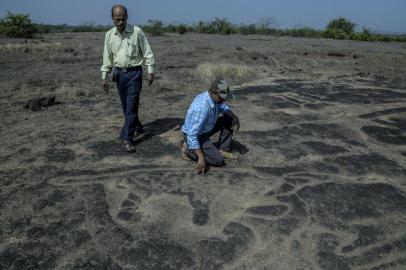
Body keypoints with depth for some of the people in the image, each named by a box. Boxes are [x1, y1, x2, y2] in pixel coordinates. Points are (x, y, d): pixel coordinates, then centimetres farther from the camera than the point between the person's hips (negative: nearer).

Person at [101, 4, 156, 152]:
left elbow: (147, 52, -3)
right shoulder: (109, 35, 4)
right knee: (126, 106, 11)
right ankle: (138, 129, 30)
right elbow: (107, 57, 9)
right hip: (119, 73, 5)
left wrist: (150, 71, -8)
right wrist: (104, 77, 7)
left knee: (131, 106, -8)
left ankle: (127, 139, -4)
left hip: (134, 73, -4)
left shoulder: (137, 31, -7)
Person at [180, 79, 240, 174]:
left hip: (206, 129, 9)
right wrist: (201, 158, -39)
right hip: (196, 136, -9)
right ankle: (188, 149, -1)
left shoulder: (214, 97, -10)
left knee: (229, 119, 2)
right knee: (219, 159, -15)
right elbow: (191, 135, -38)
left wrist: (234, 117, -6)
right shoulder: (202, 108, -38)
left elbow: (223, 107, 14)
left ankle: (223, 150, 10)